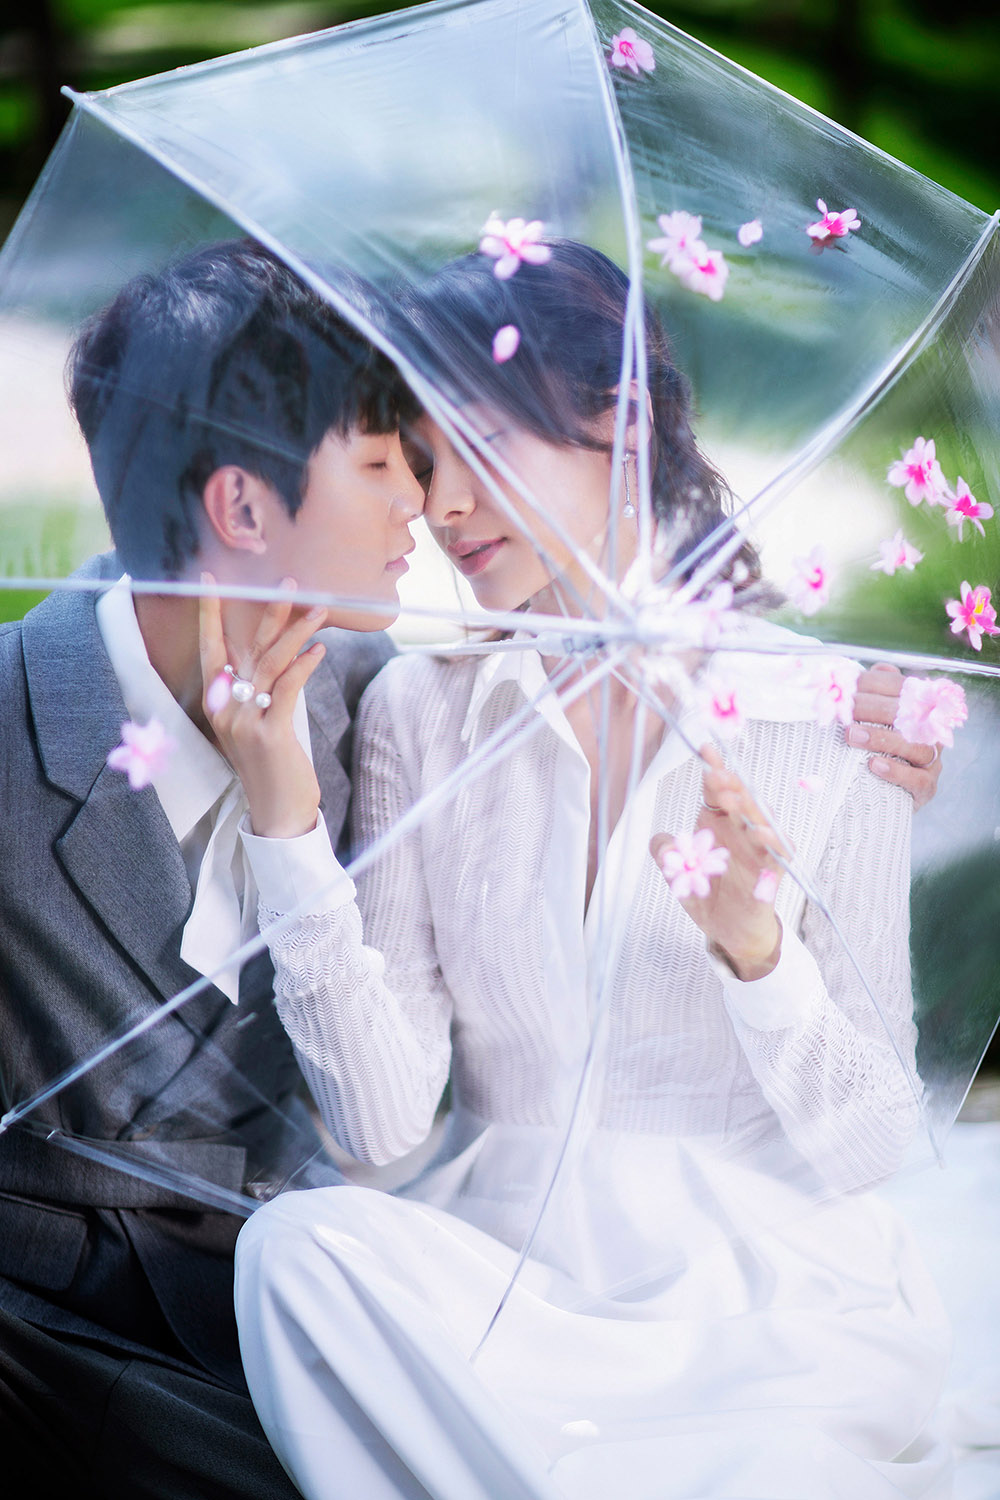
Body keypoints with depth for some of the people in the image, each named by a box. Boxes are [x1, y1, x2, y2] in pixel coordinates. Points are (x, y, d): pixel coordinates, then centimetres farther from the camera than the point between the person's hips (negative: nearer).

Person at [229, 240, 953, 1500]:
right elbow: (383, 1124, -6)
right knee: (298, 1244, -29)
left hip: (770, 1301, -3)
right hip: (492, 1279, 3)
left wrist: (756, 947, -21)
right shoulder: (419, 712, 4)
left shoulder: (827, 715, -3)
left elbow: (865, 1145, -4)